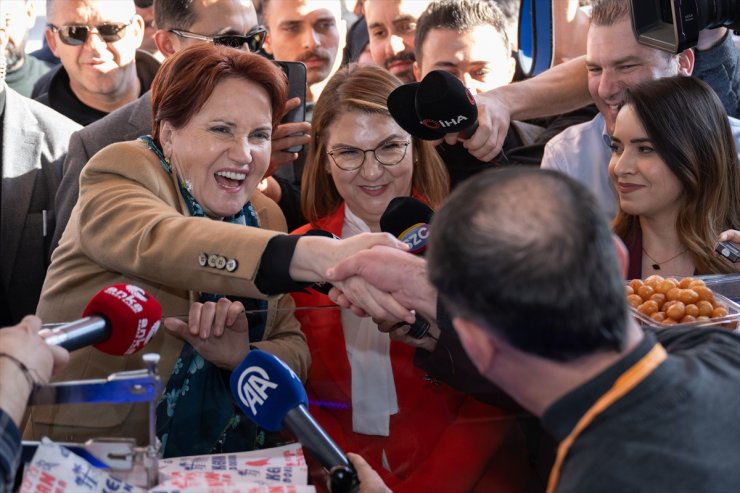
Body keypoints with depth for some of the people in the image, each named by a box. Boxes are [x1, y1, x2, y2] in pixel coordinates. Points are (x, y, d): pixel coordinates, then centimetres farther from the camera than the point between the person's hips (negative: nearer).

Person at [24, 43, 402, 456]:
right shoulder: (121, 171, -8)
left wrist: (244, 358, -19)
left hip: (219, 462, 5)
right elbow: (160, 241, -30)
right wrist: (320, 256, -42)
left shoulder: (265, 216, 8)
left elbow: (294, 348, 3)